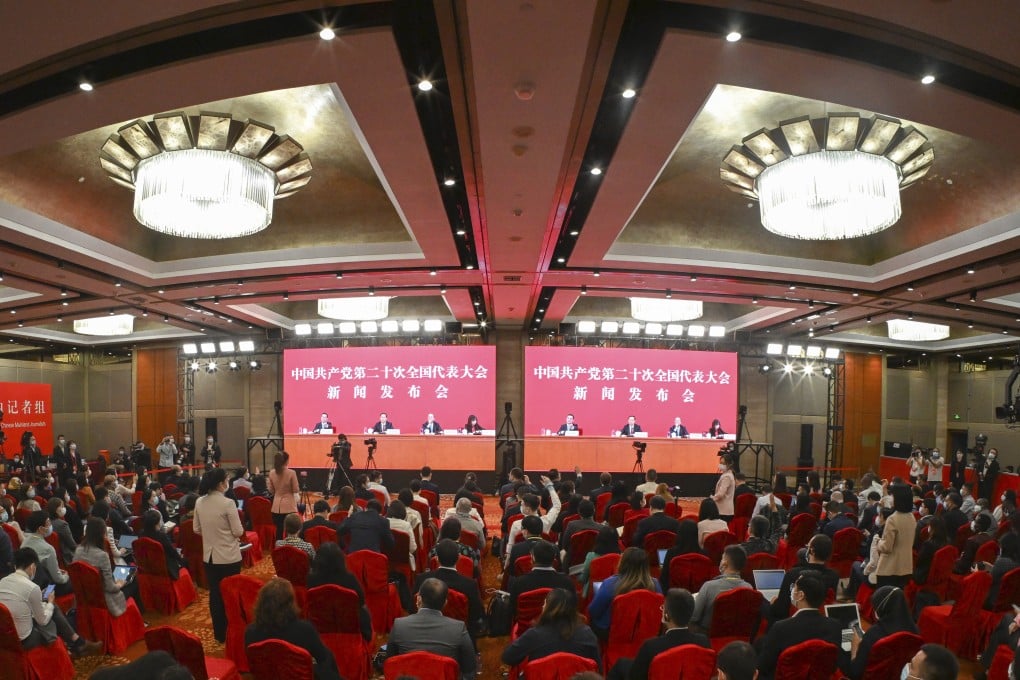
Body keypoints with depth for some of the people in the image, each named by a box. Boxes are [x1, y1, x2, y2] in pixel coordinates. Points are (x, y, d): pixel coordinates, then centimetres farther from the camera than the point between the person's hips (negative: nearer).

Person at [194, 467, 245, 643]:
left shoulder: (199, 503, -1)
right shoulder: (228, 503, -20)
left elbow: (197, 530, 8)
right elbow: (238, 532, -15)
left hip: (209, 556, 6)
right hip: (229, 557, -5)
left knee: (214, 593, 14)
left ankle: (218, 633, 25)